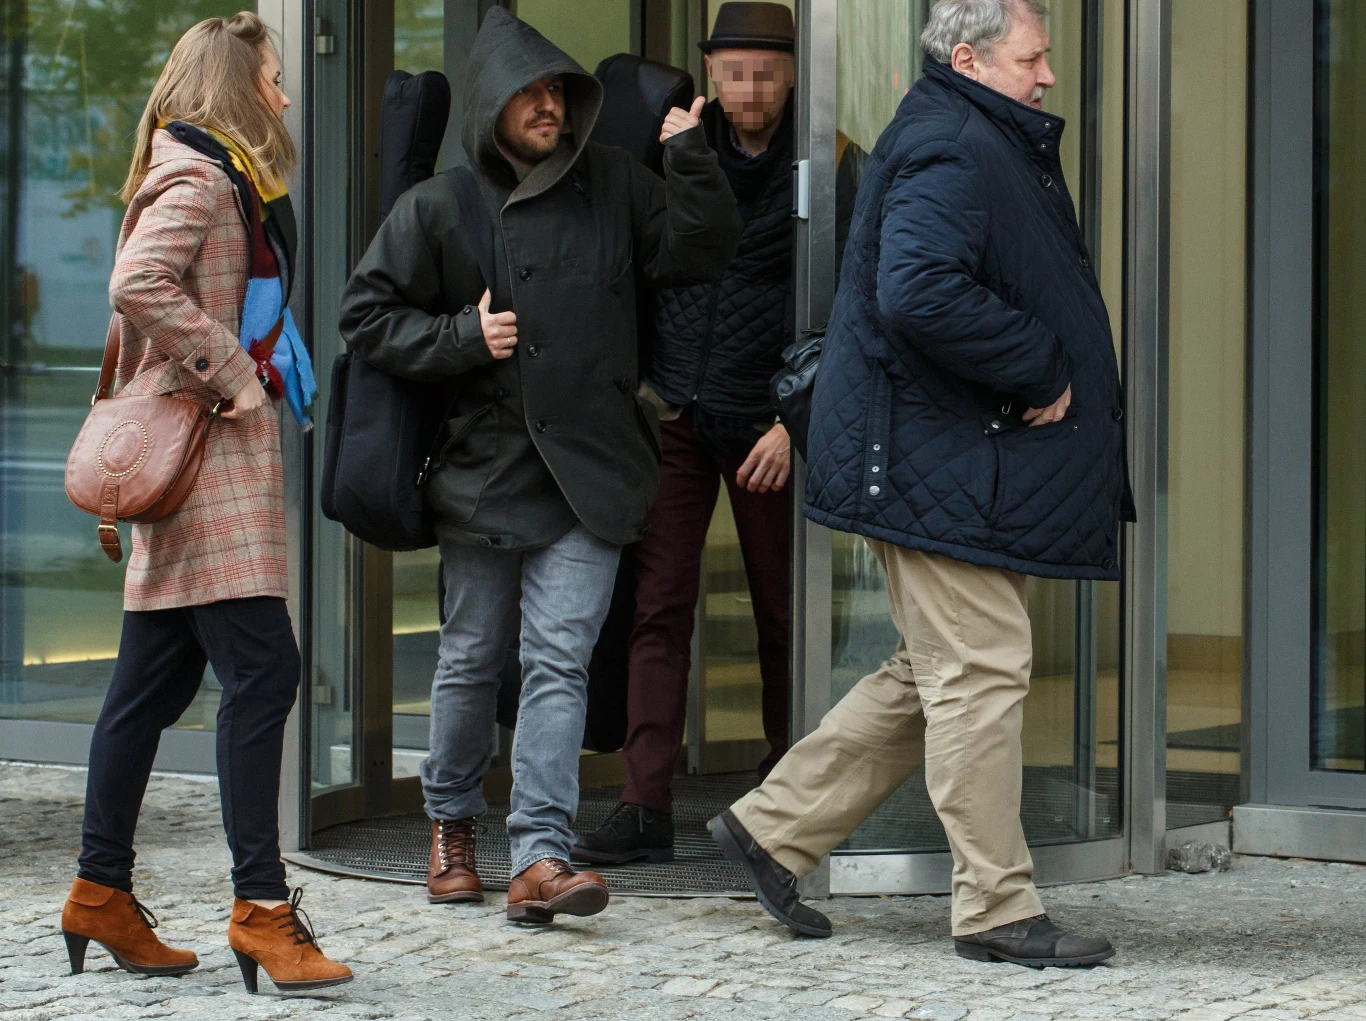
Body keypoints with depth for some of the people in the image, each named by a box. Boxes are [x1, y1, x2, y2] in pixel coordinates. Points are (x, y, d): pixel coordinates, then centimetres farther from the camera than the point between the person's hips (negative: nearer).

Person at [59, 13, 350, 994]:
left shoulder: (232, 184, 22)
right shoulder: (198, 179, -9)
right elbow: (139, 285, -25)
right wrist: (230, 374, -20)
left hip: (227, 457, 10)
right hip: (205, 449, -10)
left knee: (154, 683, 12)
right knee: (262, 669, -13)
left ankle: (102, 893, 17)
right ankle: (262, 904, -14)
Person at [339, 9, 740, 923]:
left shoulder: (610, 184, 6)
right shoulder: (439, 205, 2)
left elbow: (700, 252, 3)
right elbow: (369, 314, 5)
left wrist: (691, 157, -8)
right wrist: (462, 338, -8)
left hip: (588, 471, 0)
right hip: (482, 465, 0)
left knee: (560, 660, -8)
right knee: (472, 659, 11)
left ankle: (540, 856, -13)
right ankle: (452, 823, 32)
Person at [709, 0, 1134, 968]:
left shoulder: (991, 146, 19)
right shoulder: (951, 151, -16)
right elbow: (918, 292, -30)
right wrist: (1038, 371, -21)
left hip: (961, 463, 11)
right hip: (940, 462, -11)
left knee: (937, 674, 16)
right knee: (980, 672, -5)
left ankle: (775, 825, 23)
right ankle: (997, 906, 2)